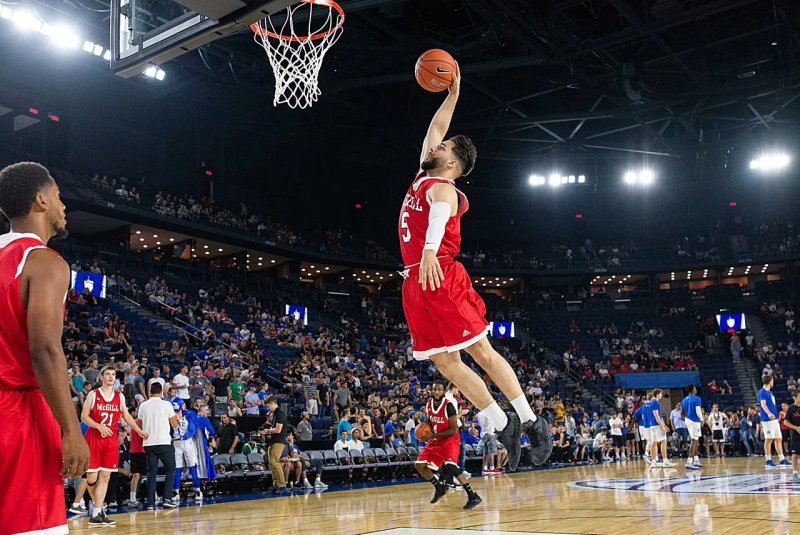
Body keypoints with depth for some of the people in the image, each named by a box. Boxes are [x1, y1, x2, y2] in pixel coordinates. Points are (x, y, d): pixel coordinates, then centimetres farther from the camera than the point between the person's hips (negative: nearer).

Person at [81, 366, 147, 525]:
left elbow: (126, 416, 17)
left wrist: (139, 431, 8)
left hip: (111, 439, 4)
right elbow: (83, 416, -6)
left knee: (105, 476, 0)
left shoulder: (119, 396, 9)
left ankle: (96, 514, 3)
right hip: (93, 437, -3)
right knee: (92, 477, -4)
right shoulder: (93, 394, -2)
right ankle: (99, 507, 17)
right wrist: (100, 427, -19)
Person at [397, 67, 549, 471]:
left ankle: (530, 421, 0)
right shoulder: (423, 177, 19)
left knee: (480, 350, -7)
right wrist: (451, 95, 29)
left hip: (442, 276, -8)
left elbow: (439, 217, -30)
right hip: (415, 283, 8)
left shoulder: (443, 189, -6)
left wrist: (429, 250, -47)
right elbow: (435, 128, 31)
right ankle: (503, 426, 10)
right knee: (443, 361, 4)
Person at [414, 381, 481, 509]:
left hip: (450, 440, -8)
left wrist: (433, 435, -22)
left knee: (449, 465, -30)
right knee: (419, 465, 4)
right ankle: (440, 487, 25)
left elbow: (453, 430, -22)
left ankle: (473, 496, -26)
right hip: (435, 441, 8)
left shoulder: (448, 406, -22)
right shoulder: (429, 404, -2)